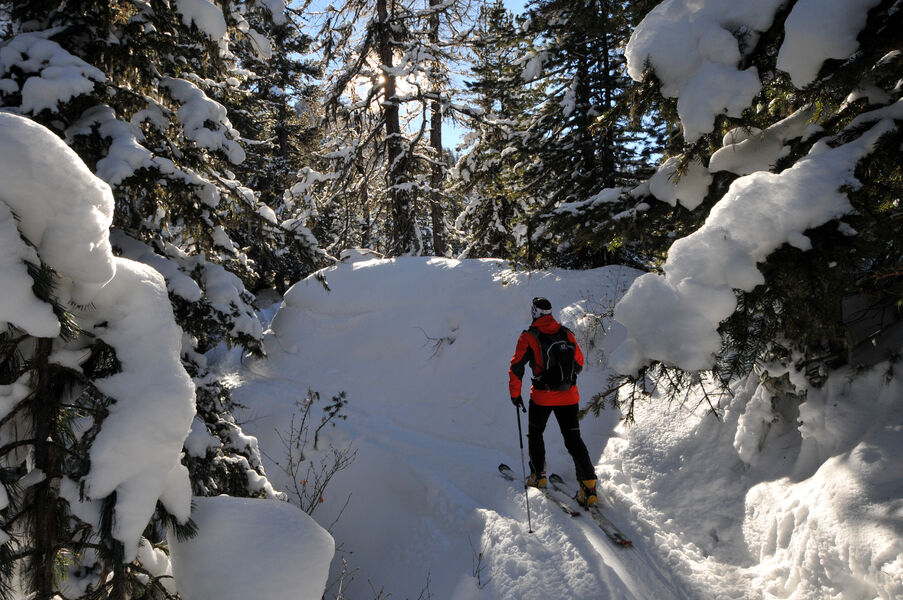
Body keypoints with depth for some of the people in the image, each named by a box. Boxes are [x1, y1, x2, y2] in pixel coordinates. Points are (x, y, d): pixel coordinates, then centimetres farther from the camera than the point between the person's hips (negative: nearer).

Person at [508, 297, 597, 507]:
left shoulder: (528, 337, -7)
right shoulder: (567, 334, 3)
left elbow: (516, 367, -6)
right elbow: (579, 363, 12)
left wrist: (515, 394, 5)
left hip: (542, 396, -3)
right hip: (569, 395, 3)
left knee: (535, 434, 22)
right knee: (573, 439, 8)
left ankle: (538, 475, 24)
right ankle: (588, 484, -1)